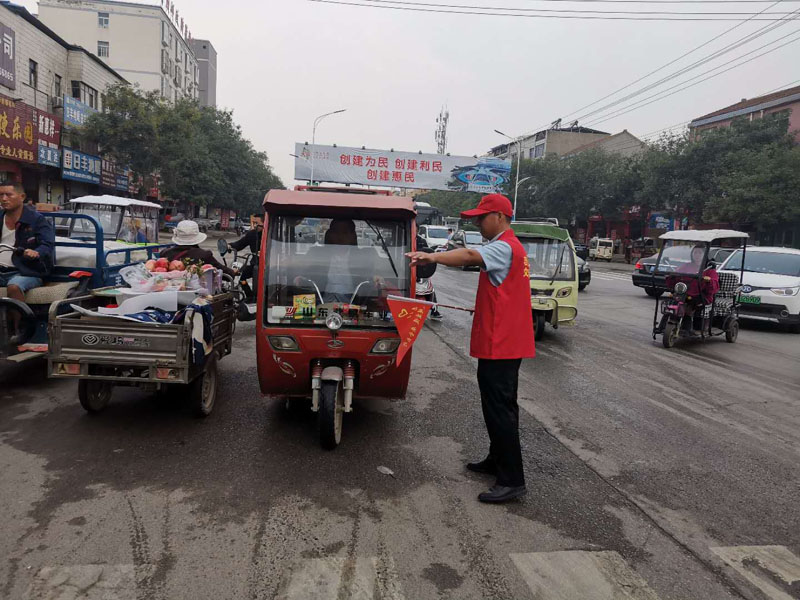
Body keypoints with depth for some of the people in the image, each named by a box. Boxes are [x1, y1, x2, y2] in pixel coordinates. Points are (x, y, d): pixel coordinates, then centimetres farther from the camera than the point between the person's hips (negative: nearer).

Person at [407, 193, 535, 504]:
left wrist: (432, 256, -46)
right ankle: (498, 460, 31)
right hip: (507, 342, 11)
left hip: (500, 343, -11)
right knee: (501, 404, 18)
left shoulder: (503, 247, -16)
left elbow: (469, 256, -35)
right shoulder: (511, 246, 19)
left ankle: (512, 480, -1)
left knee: (499, 408, -7)